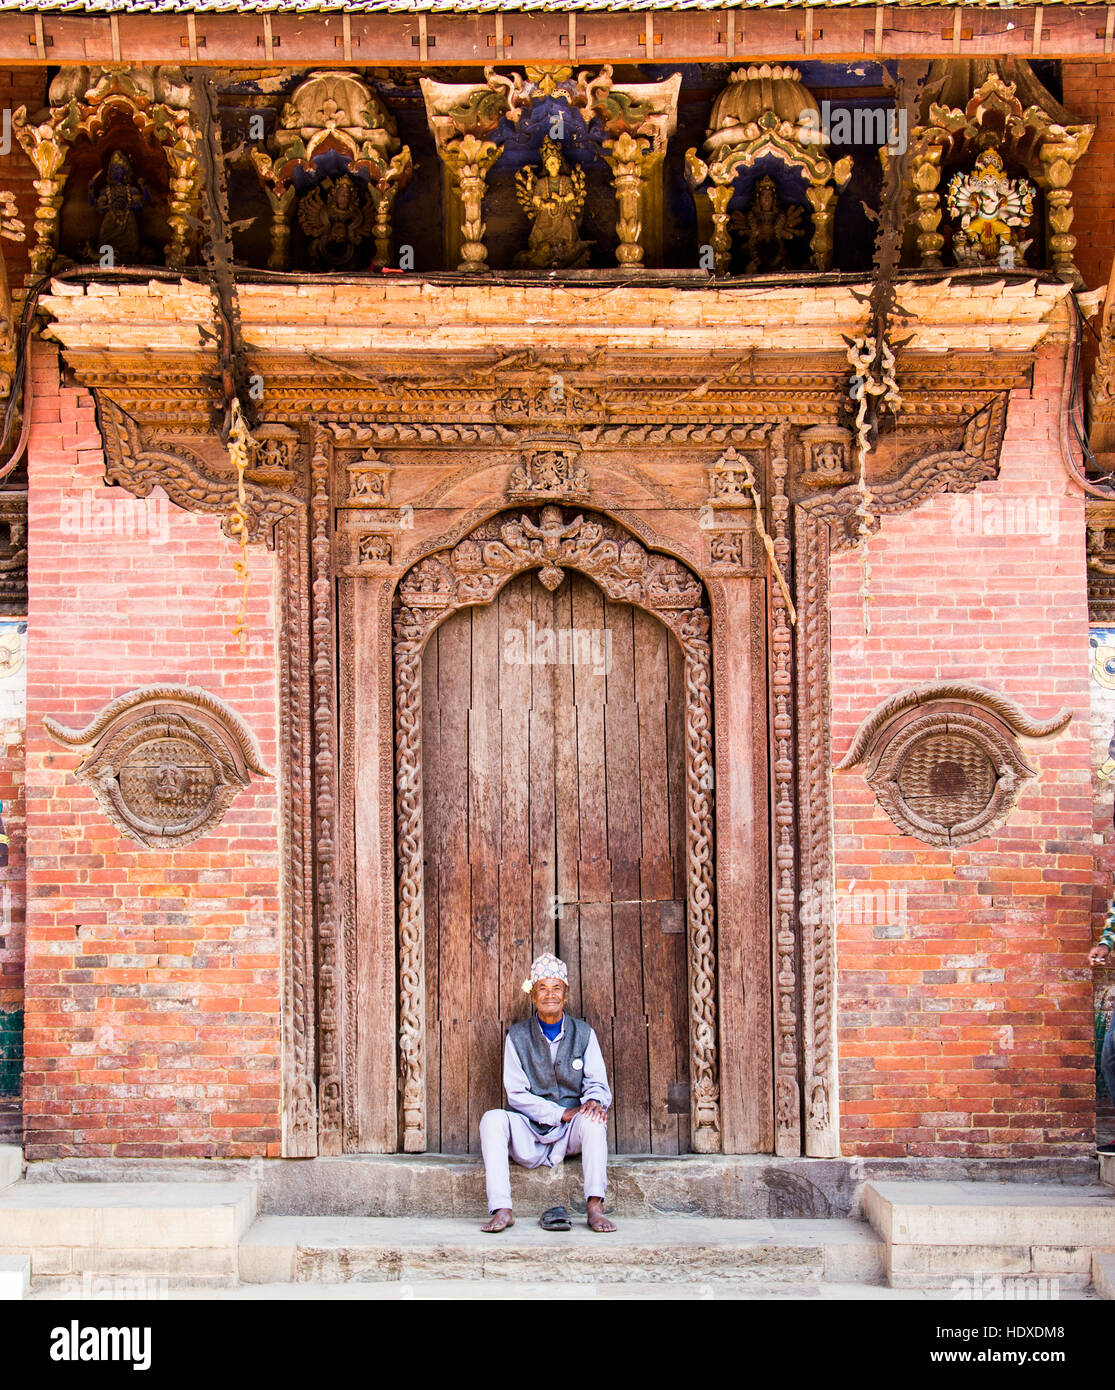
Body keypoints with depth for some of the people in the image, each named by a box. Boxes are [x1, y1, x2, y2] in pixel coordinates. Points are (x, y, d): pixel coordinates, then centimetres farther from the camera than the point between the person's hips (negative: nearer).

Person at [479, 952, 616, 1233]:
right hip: (528, 1134, 0)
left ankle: (595, 1207, -33)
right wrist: (561, 1113, -16)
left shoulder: (583, 1033, 6)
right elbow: (516, 1094, -4)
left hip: (570, 1135, 0)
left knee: (592, 1117, -31)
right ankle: (501, 1210, -31)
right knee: (492, 1118, -27)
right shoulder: (517, 1036, 3)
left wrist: (594, 1100, -25)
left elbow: (597, 1084, 2)